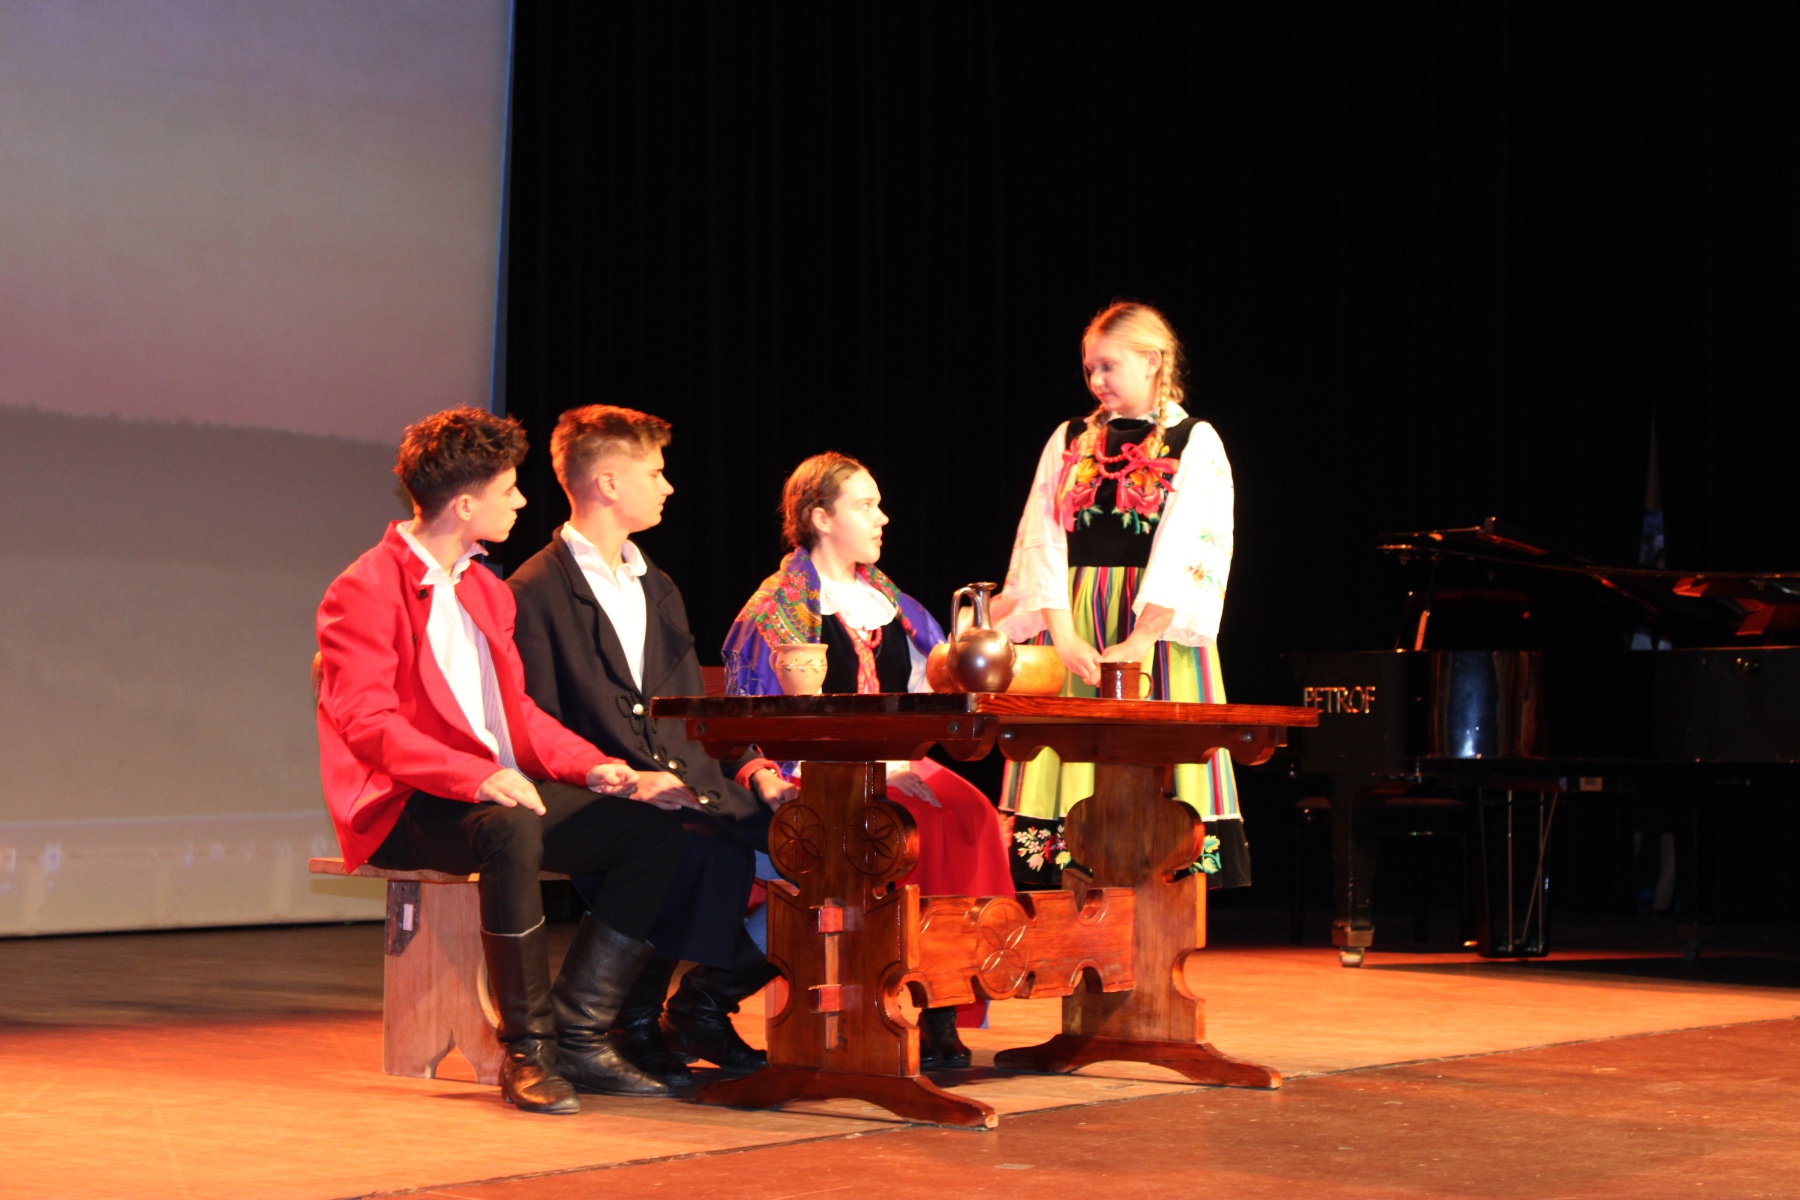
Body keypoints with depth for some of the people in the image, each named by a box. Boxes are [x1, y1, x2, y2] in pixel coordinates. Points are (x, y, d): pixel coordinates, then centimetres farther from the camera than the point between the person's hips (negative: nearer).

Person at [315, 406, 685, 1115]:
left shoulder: (487, 590, 21)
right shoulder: (364, 591, -7)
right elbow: (368, 723, -17)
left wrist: (588, 765, 1)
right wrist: (478, 776, -30)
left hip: (498, 791, 8)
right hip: (403, 809, -8)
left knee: (652, 831, -12)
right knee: (511, 831, -40)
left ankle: (578, 1036, -12)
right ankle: (526, 1051, -28)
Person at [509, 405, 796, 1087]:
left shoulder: (658, 590, 24)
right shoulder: (535, 594, -1)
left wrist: (749, 769, 3)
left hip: (690, 787, 7)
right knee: (703, 851, -35)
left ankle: (705, 1002, -3)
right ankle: (636, 1022, -14)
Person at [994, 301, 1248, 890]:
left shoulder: (1195, 442, 4)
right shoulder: (1069, 441, 13)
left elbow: (1185, 549, -7)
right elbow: (1043, 540, 4)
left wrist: (1140, 641, -17)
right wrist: (1064, 637, -10)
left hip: (1158, 626, -3)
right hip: (1074, 620, 3)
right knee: (1074, 767, -4)